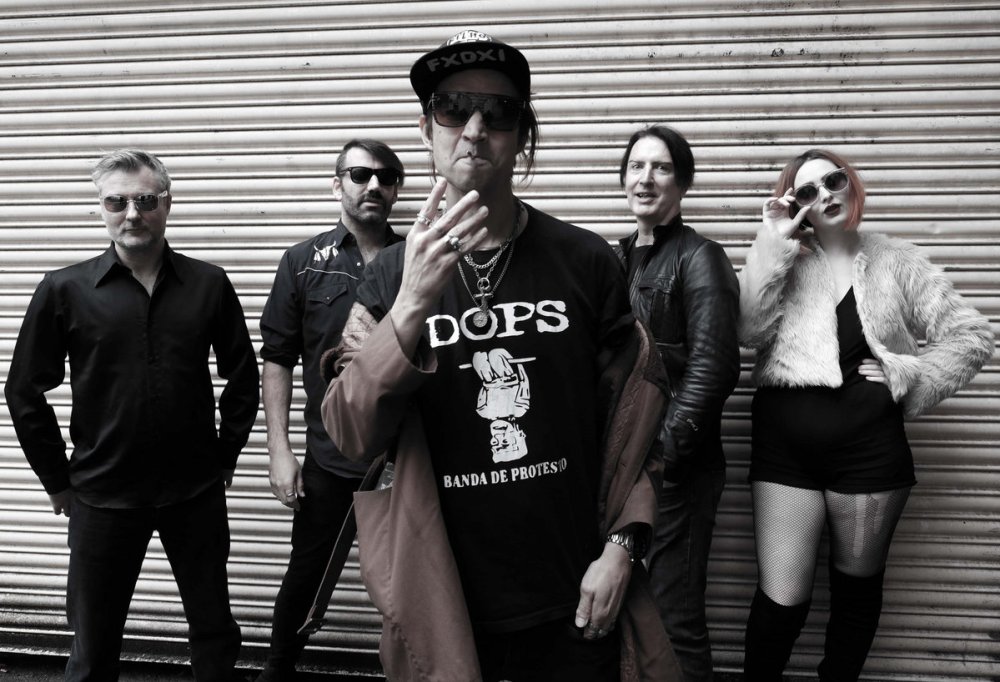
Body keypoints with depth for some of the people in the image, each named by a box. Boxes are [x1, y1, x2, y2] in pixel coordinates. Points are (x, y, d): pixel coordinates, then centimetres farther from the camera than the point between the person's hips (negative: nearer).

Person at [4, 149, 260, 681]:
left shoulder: (209, 284, -2)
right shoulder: (65, 290, -4)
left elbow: (242, 377, 7)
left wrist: (226, 456, 5)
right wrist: (59, 481, 2)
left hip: (196, 492, 1)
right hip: (102, 497, 0)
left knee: (215, 630, 15)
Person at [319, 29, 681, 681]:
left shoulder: (585, 260, -4)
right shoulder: (390, 275, -3)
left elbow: (633, 413, 1)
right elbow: (351, 436, -13)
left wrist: (622, 547, -5)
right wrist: (412, 305, -25)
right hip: (444, 607, 0)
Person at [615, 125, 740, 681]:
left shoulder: (699, 258, -7)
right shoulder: (618, 259, 13)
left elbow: (713, 366, -14)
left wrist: (665, 449, -17)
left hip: (674, 466, -7)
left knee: (674, 614, 2)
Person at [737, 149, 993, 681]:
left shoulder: (895, 262, 5)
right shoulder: (782, 263, 5)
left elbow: (971, 336, 6)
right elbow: (747, 331, -12)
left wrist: (905, 376, -5)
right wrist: (774, 244, -13)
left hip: (868, 447, 1)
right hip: (785, 446, -1)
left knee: (856, 586, 15)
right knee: (780, 598, -3)